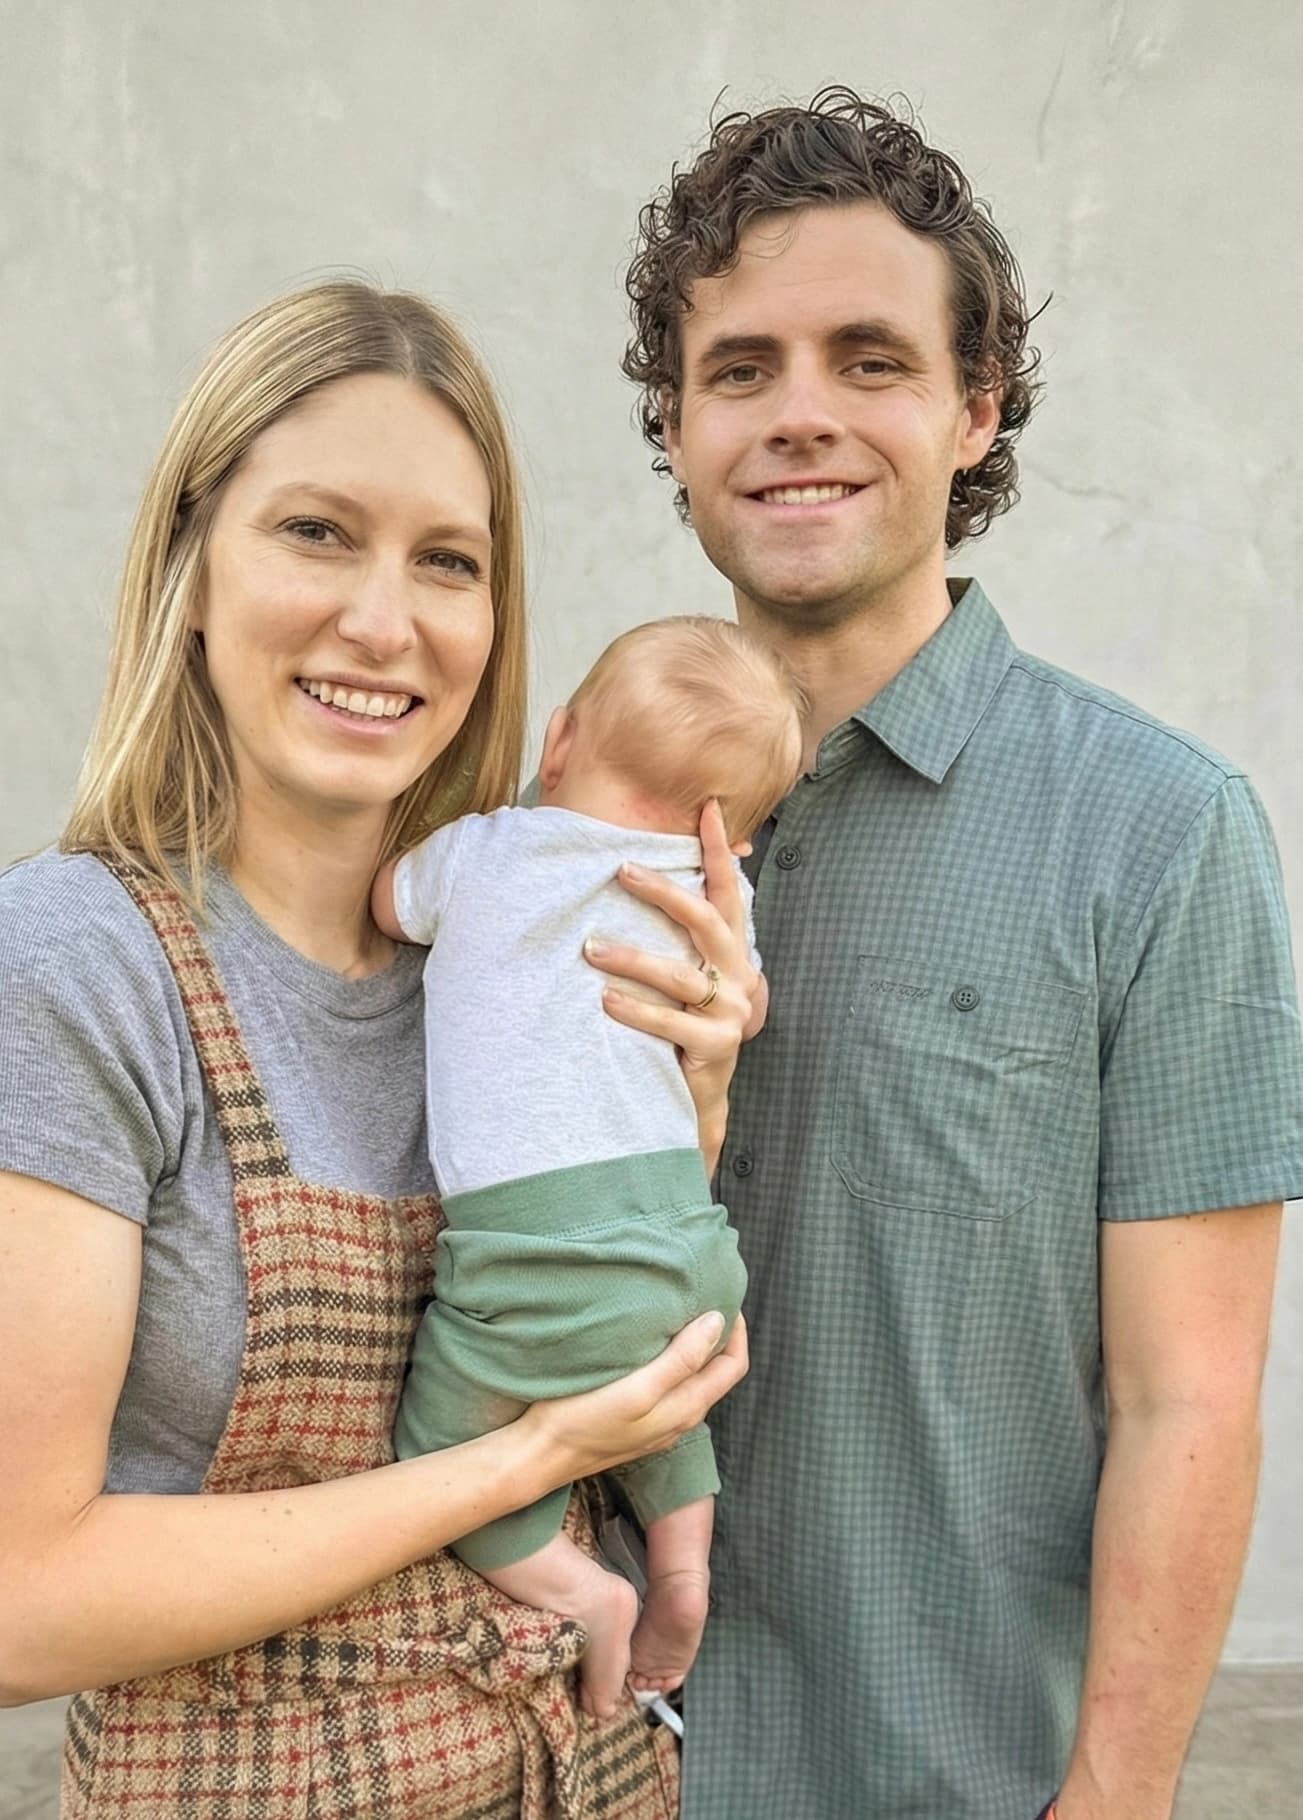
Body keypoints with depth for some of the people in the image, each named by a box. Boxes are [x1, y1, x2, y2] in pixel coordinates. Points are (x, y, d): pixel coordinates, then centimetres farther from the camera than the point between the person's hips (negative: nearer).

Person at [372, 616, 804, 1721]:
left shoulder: (480, 855, 2)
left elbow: (380, 902, 22)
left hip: (532, 1268, -5)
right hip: (685, 1243, 5)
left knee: (442, 1446, 15)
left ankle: (577, 1590, 6)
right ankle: (684, 1561, 22)